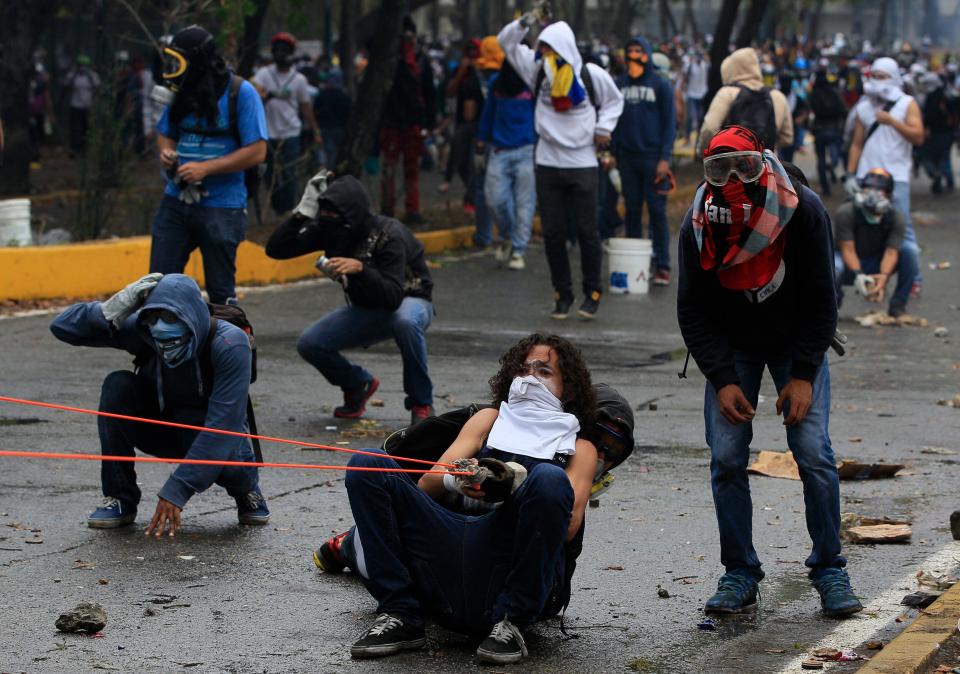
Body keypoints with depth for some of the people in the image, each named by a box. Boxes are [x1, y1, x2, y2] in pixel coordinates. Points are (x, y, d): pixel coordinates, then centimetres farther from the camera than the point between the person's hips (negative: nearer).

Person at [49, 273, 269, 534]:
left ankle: (245, 485, 1)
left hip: (217, 439, -3)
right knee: (117, 386, -25)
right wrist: (111, 311, -38)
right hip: (163, 429, 3)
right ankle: (119, 499, -12)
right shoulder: (140, 332, -21)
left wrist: (175, 492, -38)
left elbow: (222, 425, -34)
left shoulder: (229, 344, -30)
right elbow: (62, 326, -18)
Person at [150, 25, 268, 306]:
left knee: (221, 292, 5)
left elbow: (256, 152, -14)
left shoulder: (240, 93, -10)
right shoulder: (183, 92, 8)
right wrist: (166, 152, -2)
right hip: (176, 200, 5)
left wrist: (205, 168, -19)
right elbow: (165, 133, 22)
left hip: (221, 208, -5)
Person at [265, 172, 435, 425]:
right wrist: (303, 212, -25)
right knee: (309, 344, -14)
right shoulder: (327, 230, -12)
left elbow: (393, 297, -38)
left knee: (405, 321, -41)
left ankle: (421, 404, -21)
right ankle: (358, 385, 16)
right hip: (366, 309, 5)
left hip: (410, 301, -5)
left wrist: (359, 268, -52)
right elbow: (276, 249, -13)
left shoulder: (388, 234, -29)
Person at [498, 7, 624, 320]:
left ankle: (592, 294, 12)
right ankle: (562, 294, 15)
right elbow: (506, 42, 1)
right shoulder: (538, 70, 1)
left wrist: (604, 127, -1)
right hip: (548, 163, 2)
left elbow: (614, 100, 13)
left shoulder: (592, 75, -4)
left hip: (583, 164, -2)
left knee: (587, 231, 0)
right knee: (553, 233, 4)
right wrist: (527, 21, -14)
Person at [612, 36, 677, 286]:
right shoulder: (619, 84, 9)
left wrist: (664, 158, -9)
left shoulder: (660, 85, 1)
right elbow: (613, 119, 12)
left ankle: (662, 265, 1)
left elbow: (669, 122, -1)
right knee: (632, 211, 6)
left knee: (657, 211, -2)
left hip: (653, 158, -3)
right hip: (627, 158, 3)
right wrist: (614, 153, 4)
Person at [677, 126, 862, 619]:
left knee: (814, 452, -12)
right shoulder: (698, 226, -21)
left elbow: (821, 301, -15)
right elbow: (693, 311, -11)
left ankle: (829, 569, 0)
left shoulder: (803, 212, -25)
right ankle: (739, 574, 1)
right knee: (727, 457, -10)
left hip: (796, 342, -1)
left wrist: (803, 375, -19)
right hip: (731, 346, 1)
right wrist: (721, 381, -19)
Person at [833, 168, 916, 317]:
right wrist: (858, 274, -39)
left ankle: (897, 307, -12)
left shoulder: (896, 219, -12)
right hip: (851, 265, -2)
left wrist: (884, 276, -41)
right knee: (835, 266, -39)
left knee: (908, 255, -24)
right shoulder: (846, 213, -19)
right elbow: (847, 249, -22)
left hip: (876, 267, 2)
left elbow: (891, 252, -21)